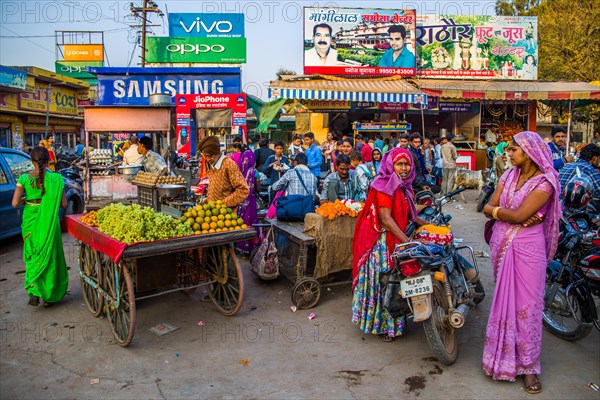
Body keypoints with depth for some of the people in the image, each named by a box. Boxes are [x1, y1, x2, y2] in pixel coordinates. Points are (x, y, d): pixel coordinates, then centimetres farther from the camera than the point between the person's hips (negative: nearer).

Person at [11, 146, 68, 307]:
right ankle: (48, 295, 16)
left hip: (30, 220, 1)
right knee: (50, 256, 10)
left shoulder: (24, 179, -5)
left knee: (32, 255, 15)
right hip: (49, 221, -1)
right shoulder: (56, 179, -8)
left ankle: (34, 292, 3)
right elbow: (63, 204, -5)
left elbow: (15, 203, -7)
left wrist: (26, 200, 13)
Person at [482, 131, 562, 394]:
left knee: (526, 304, -1)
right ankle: (504, 355, 29)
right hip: (501, 244, 6)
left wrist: (497, 210, -5)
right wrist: (510, 214, -15)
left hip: (527, 248, -5)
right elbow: (488, 208, 1)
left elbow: (519, 215, -21)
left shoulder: (545, 182, -11)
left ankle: (528, 366, 13)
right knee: (503, 300, 14)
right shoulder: (508, 176, 8)